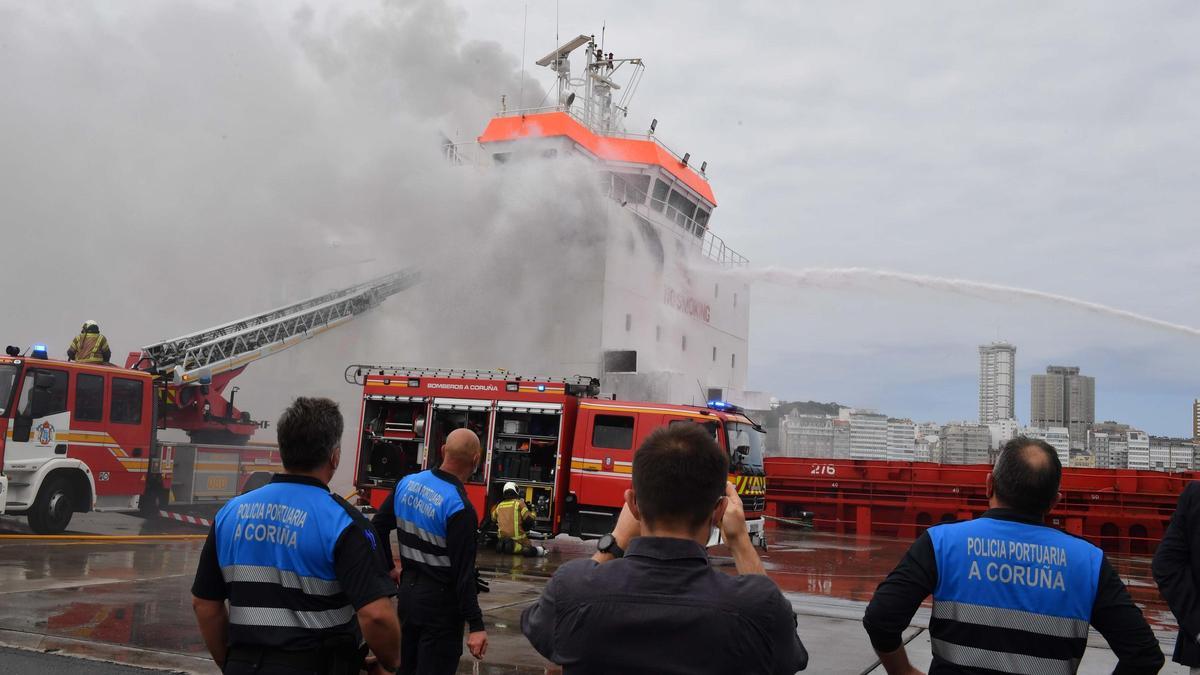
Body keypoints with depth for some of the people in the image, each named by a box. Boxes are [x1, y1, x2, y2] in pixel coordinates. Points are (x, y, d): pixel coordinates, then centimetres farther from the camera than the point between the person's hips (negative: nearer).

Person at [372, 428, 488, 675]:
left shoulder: (407, 483, -1)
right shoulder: (460, 508, -22)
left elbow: (377, 527, 10)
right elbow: (463, 571, -23)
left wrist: (389, 567, 22)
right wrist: (476, 626, -19)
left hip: (408, 590, 7)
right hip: (440, 600, -7)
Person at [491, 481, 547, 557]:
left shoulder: (499, 506, 11)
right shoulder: (519, 503, -3)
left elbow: (493, 519, 29)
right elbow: (529, 519, -9)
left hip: (502, 537, 4)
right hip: (518, 537, -4)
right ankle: (514, 547, -15)